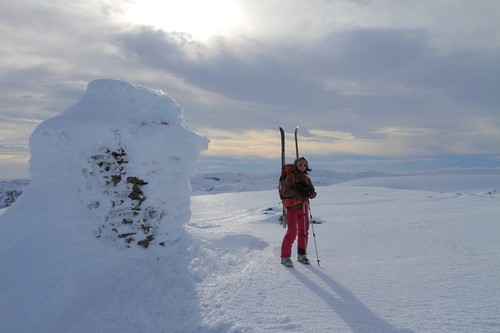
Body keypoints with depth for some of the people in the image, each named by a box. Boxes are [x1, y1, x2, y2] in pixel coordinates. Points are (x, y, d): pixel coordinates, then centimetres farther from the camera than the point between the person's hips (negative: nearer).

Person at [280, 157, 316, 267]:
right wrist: (299, 192, -24)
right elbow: (286, 192, -16)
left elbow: (313, 195, 4)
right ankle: (285, 257, -1)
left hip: (303, 208, 6)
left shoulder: (307, 179, 11)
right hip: (292, 208, -6)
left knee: (304, 232, 10)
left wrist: (308, 191, -18)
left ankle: (302, 255, 25)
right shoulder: (290, 177, -4)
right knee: (292, 232, -11)